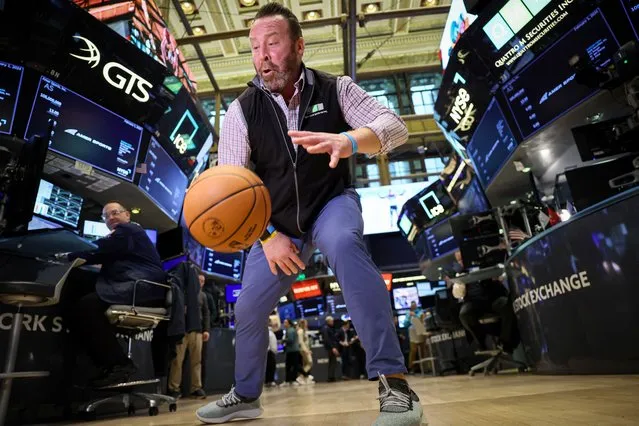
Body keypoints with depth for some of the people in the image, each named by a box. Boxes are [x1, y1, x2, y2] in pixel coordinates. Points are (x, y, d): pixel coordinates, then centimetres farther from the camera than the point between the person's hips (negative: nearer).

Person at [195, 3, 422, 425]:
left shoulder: (335, 89, -11)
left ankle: (393, 379, -29)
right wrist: (267, 237, -23)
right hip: (279, 221, 3)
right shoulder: (241, 110, -10)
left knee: (343, 243, -39)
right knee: (248, 310, 6)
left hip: (332, 203, -2)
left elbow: (396, 126, -21)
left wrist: (349, 141, -43)